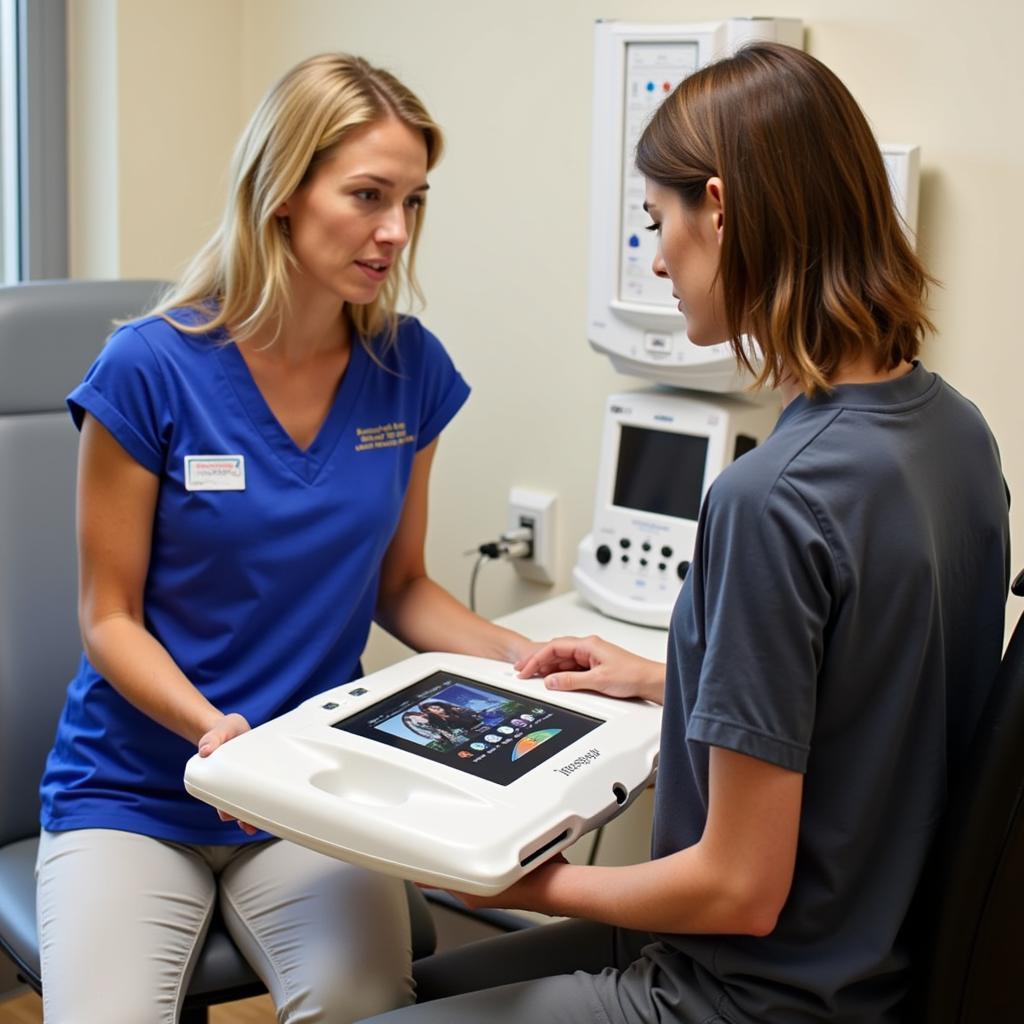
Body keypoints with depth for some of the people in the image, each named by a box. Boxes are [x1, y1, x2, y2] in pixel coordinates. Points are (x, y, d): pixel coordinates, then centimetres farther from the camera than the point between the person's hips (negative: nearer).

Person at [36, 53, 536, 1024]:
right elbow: (109, 617, -7)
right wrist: (211, 726, -25)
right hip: (134, 789, -2)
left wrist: (524, 657, -8)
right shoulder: (150, 368, -14)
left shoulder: (409, 369, -3)